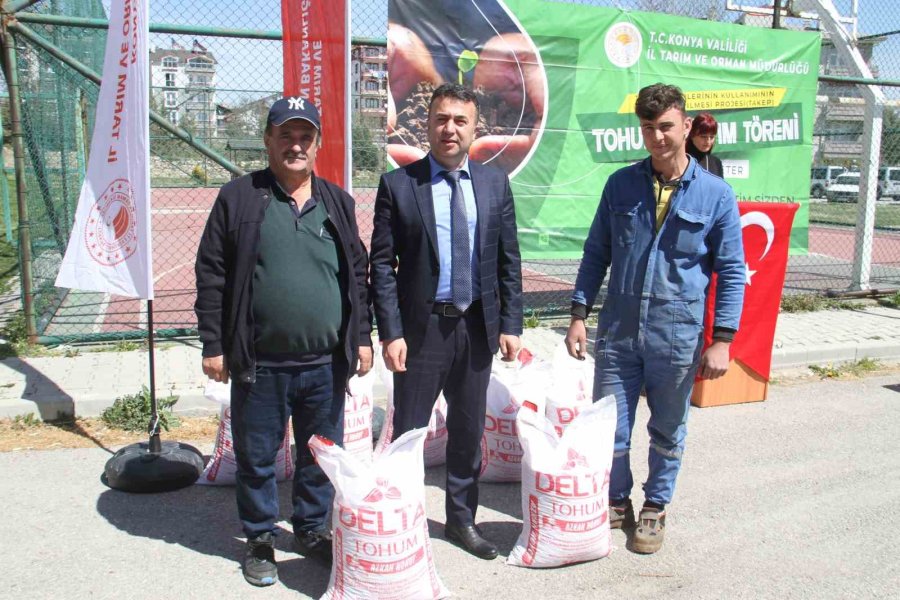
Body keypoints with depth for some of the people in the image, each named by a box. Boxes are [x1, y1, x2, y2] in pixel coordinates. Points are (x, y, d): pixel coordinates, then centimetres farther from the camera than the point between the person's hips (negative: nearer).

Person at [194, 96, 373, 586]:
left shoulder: (337, 202, 8)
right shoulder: (239, 197, -1)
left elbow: (357, 274, 12)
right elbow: (211, 275, -2)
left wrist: (361, 337, 7)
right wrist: (213, 344, -5)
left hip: (326, 363, 3)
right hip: (260, 364, -2)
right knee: (256, 457, 11)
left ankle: (312, 528, 36)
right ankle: (259, 539, 31)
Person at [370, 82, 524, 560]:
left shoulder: (495, 183, 5)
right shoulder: (397, 184, -5)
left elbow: (508, 260, 6)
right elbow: (382, 265, -6)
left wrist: (510, 324, 1)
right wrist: (391, 332, -12)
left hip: (477, 325, 3)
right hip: (421, 326, -3)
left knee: (468, 430, 15)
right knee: (408, 431, 7)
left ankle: (461, 519, 33)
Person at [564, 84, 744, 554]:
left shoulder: (716, 194, -4)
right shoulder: (621, 185, 2)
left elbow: (731, 272, -1)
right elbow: (596, 254, 7)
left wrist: (721, 340, -6)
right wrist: (579, 315, 1)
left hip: (677, 337, -1)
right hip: (617, 333, 2)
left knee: (668, 431, 14)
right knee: (609, 428, 8)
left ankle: (655, 508, 35)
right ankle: (616, 502, 32)